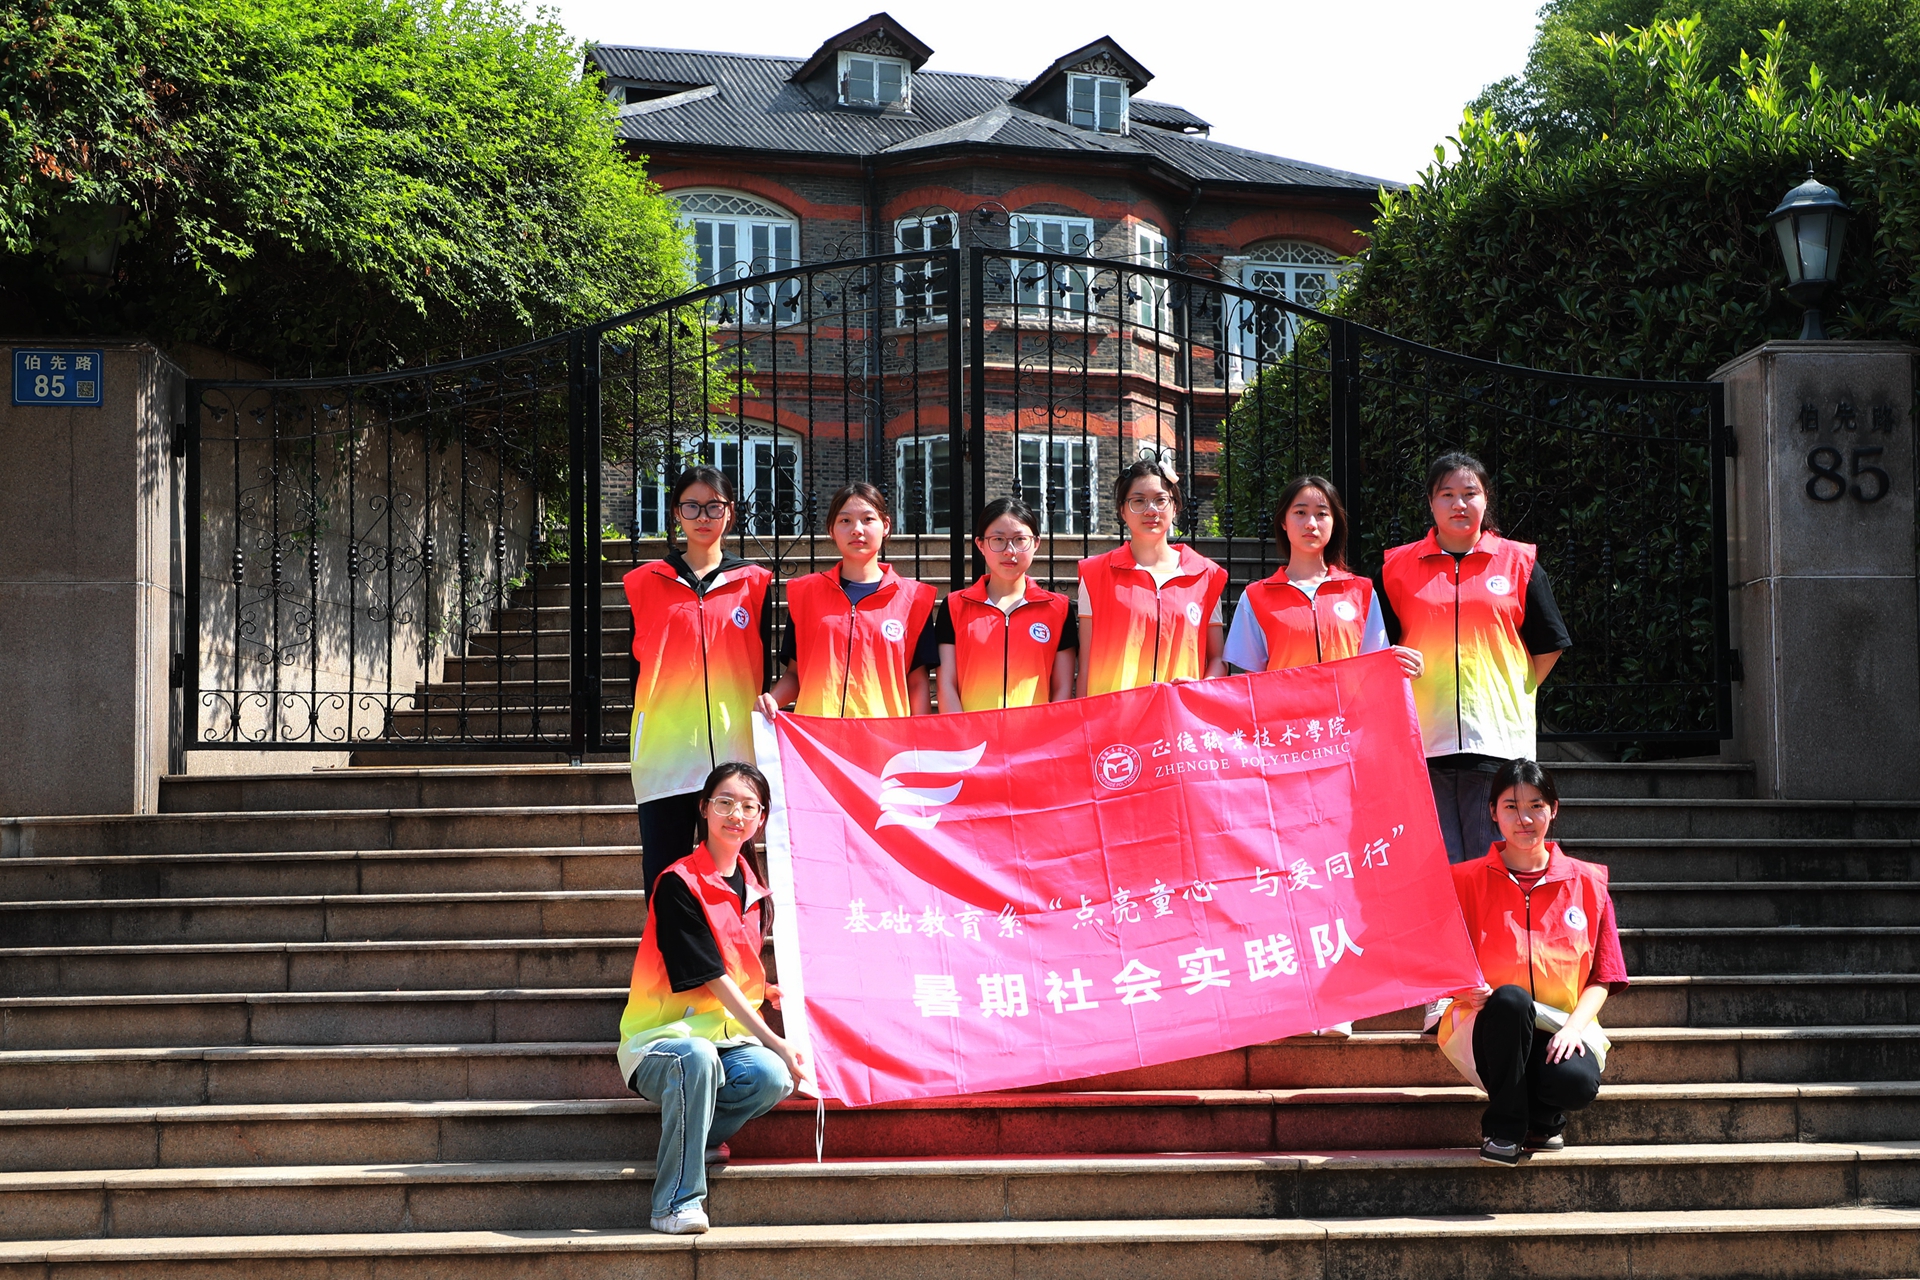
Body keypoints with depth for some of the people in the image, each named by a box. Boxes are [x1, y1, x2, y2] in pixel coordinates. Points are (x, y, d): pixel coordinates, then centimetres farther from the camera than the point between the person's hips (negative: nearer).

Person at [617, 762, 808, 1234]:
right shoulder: (678, 884, -12)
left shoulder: (750, 889, 11)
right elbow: (713, 980, -15)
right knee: (695, 1056, -40)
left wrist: (772, 993, 3)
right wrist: (775, 1042, -17)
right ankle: (677, 1203, -28)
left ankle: (694, 1140, 0)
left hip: (728, 1036, 6)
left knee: (773, 1077, -27)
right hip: (660, 1041, -5)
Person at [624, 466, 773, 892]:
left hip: (731, 749, 0)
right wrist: (636, 743, 6)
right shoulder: (647, 582, 9)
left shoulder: (753, 583, 9)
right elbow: (638, 662, 11)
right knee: (664, 876, 0)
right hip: (663, 752, 0)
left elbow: (762, 671, 12)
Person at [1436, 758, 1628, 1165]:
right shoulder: (1467, 881, 3)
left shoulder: (1586, 883, 7)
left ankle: (1542, 1118, 6)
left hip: (1562, 1029, 1)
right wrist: (1464, 990, -22)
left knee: (1576, 1082, -34)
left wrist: (1574, 1026, -13)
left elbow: (1602, 978, 6)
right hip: (1489, 1028, -1)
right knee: (1510, 998, -37)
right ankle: (1503, 1127, -16)